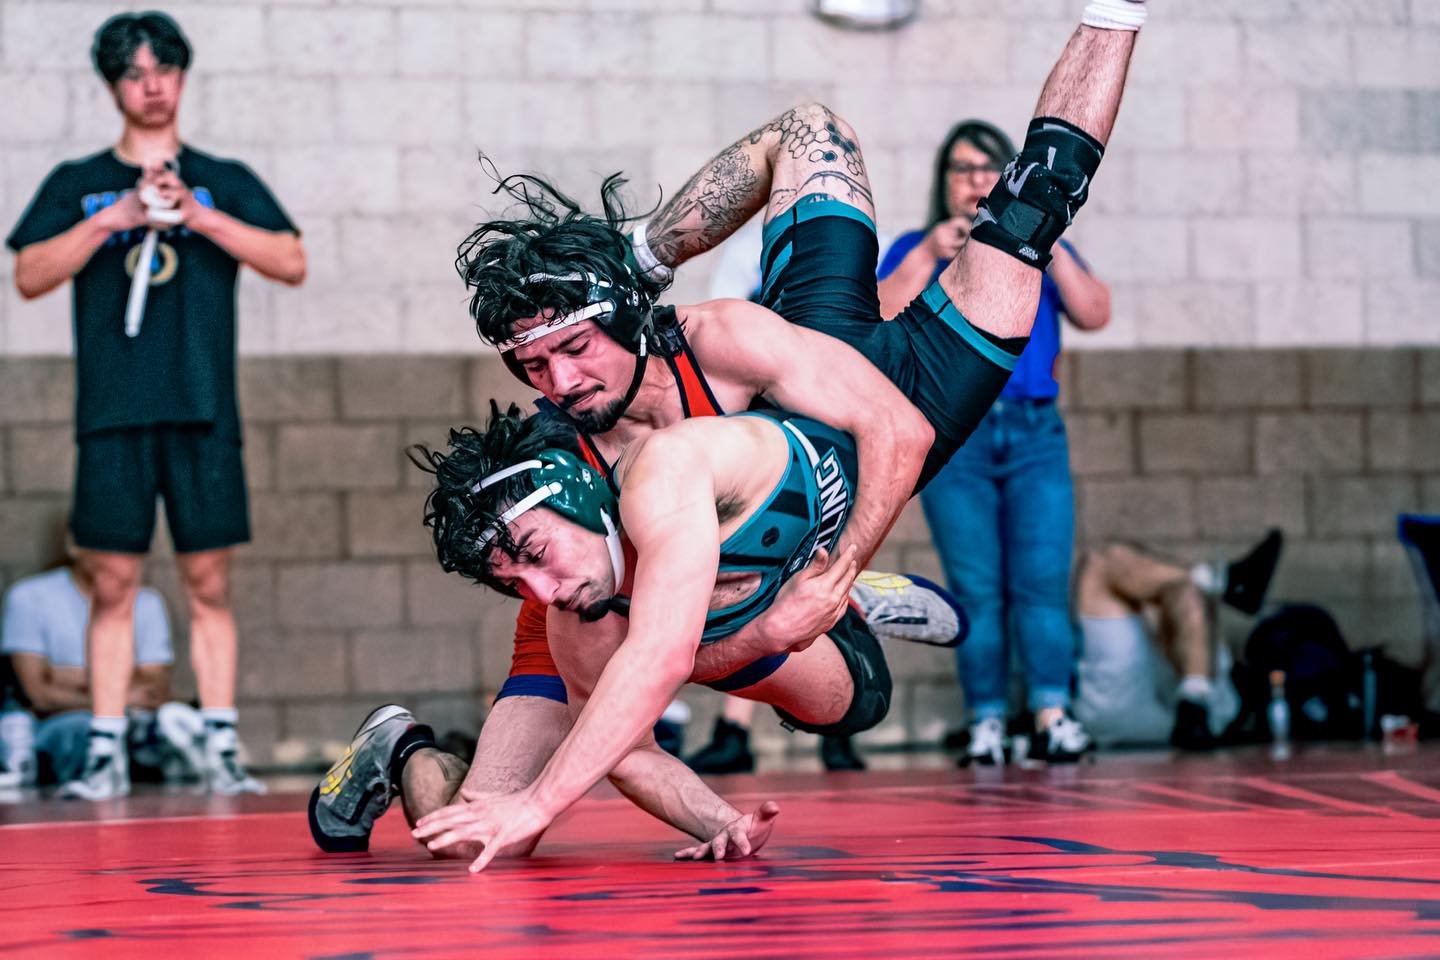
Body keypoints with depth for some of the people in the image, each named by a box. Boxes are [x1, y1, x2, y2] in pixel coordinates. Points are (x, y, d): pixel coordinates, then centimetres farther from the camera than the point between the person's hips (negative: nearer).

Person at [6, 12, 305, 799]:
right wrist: (114, 218, -11)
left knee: (209, 581, -1)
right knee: (114, 582, -2)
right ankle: (106, 753, 0)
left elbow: (291, 262, 0)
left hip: (203, 408, 0)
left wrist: (199, 216, -10)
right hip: (112, 410, 0)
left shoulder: (225, 183, 12)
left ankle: (220, 749, 1)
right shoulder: (76, 185, 13)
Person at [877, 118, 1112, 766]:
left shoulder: (1042, 251, 17)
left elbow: (1094, 315, 3)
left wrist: (1047, 248, -7)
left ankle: (1053, 715, -14)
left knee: (1042, 581, -10)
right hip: (953, 437, -1)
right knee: (976, 588, -6)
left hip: (1035, 432, 1)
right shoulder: (917, 250, 13)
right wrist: (928, 254, -10)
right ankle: (986, 721, -5)